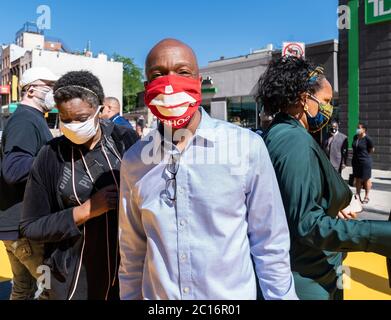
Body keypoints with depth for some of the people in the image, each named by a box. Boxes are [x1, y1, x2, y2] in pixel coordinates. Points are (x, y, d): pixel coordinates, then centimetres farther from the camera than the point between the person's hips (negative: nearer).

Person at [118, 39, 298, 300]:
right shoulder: (134, 160, -7)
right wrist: (130, 297, 8)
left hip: (233, 295, -2)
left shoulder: (247, 146, -16)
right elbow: (132, 253, 3)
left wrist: (282, 296, -3)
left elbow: (270, 246, -8)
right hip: (156, 296, 3)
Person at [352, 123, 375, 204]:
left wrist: (365, 155, 3)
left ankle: (367, 197, 16)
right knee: (357, 179, 13)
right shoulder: (355, 137, 4)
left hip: (365, 162, -6)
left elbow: (372, 150, -3)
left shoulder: (367, 139, -14)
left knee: (366, 179, 5)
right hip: (356, 161, 6)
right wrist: (357, 155, 12)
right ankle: (358, 196, 24)